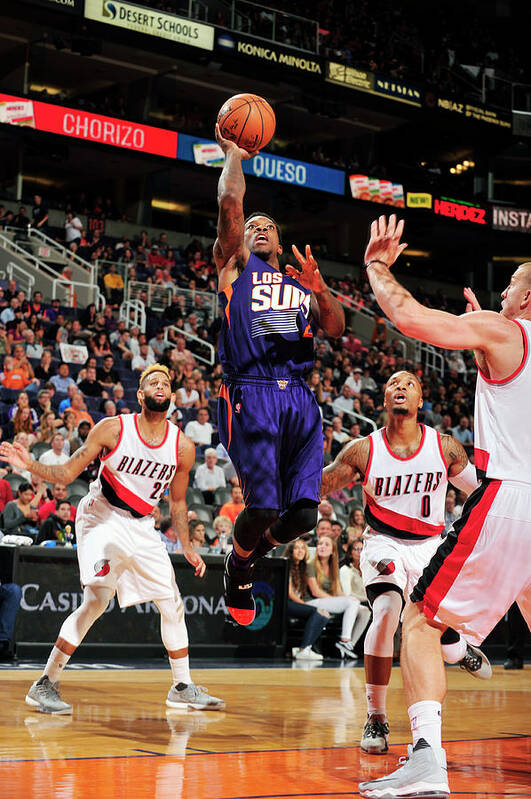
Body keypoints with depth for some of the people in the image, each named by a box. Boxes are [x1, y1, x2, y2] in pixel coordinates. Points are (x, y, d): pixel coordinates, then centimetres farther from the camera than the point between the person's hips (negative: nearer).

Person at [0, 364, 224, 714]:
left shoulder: (183, 447, -4)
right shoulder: (113, 429, -14)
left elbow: (177, 501, 11)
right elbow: (67, 473, -10)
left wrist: (188, 548, 10)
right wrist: (31, 465, -26)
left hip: (142, 527, 5)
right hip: (101, 518, -5)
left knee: (172, 604, 7)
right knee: (97, 600, -22)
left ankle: (183, 687, 25)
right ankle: (45, 685, -16)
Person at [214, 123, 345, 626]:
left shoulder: (301, 282, 27)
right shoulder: (236, 264, 16)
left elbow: (336, 330, 12)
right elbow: (230, 203, 1)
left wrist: (319, 288, -4)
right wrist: (234, 154, 13)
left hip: (299, 399, 4)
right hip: (250, 395, -4)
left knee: (303, 513, -5)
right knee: (263, 506, -15)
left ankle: (253, 554, 27)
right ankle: (236, 569, 17)